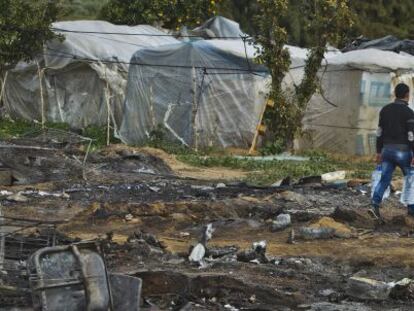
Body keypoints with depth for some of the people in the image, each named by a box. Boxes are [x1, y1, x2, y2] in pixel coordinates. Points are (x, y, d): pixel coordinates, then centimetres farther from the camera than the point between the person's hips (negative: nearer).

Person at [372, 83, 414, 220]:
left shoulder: (385, 109, 7)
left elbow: (380, 132, 9)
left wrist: (379, 152, 14)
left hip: (387, 150, 5)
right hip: (403, 152, -5)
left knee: (385, 179, 3)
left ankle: (375, 205, -15)